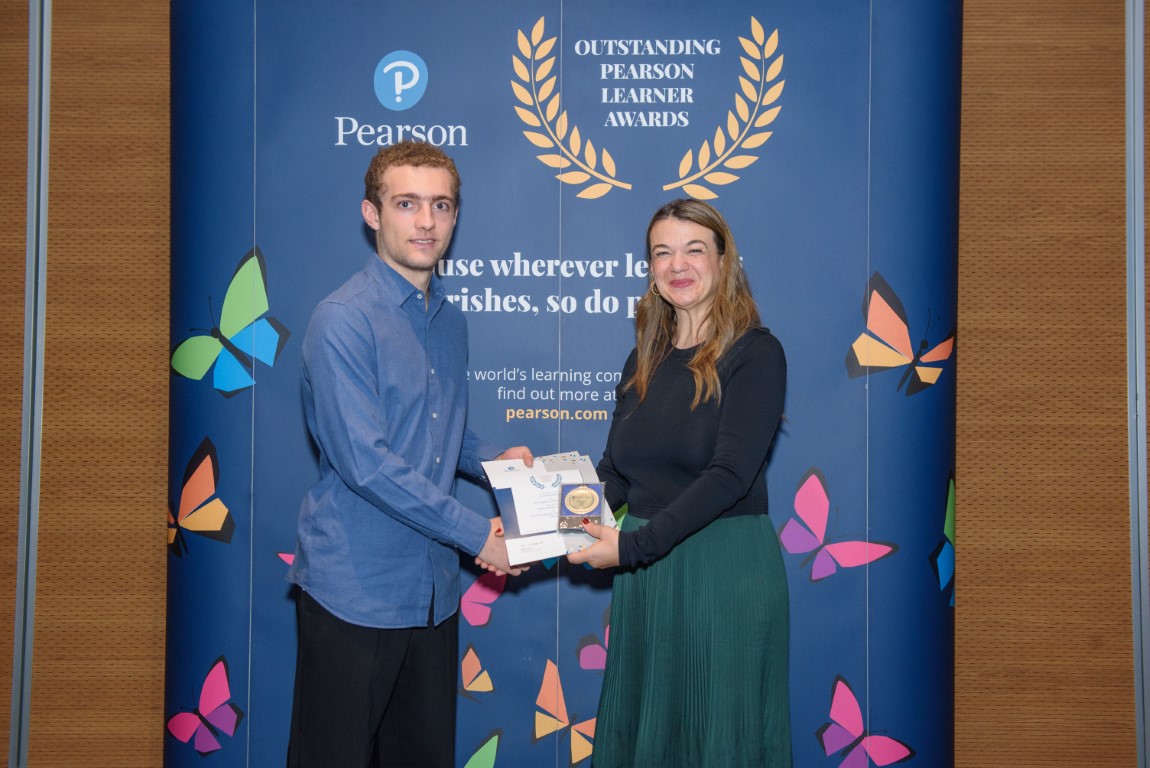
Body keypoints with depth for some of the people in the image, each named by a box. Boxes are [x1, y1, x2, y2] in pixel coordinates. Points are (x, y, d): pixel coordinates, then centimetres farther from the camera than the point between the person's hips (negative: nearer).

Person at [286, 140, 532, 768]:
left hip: (433, 588, 7)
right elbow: (366, 463, -21)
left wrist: (493, 458, 2)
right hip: (354, 586, -7)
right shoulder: (342, 320, -14)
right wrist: (475, 534, -16)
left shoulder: (450, 321, 11)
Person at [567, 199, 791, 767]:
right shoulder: (644, 361, 10)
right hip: (645, 572, 6)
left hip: (726, 567, -6)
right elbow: (614, 473, 9)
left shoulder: (755, 353, -9)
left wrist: (633, 545, -22)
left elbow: (730, 473, -19)